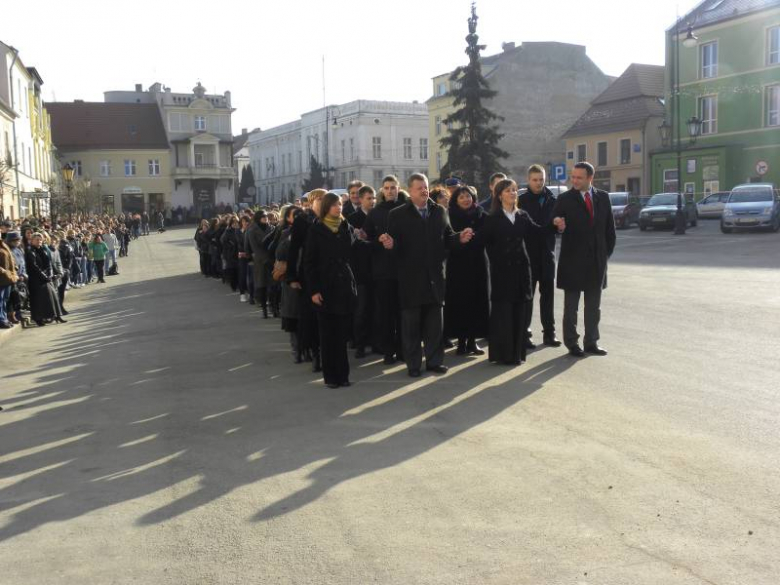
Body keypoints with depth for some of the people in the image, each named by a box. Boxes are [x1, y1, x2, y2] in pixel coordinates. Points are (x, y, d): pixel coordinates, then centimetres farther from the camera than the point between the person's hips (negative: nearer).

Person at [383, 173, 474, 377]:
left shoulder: (439, 211, 9)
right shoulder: (398, 215, -2)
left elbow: (447, 238, 9)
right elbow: (395, 244, -7)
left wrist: (459, 238, -11)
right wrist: (390, 244, -30)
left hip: (435, 276, 3)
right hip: (410, 278, -3)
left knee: (435, 322, 10)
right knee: (411, 323, 5)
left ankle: (434, 361, 20)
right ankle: (413, 364, 15)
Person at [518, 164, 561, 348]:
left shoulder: (551, 200, 7)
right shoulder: (522, 201, -4)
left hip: (547, 253, 4)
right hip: (528, 255, -4)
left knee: (548, 294, 9)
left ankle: (549, 333, 17)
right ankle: (524, 334, 7)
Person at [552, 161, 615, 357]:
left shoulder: (603, 197, 5)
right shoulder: (565, 199, -6)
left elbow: (609, 228, 9)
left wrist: (607, 252, 6)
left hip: (597, 261, 4)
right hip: (572, 260, -3)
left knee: (594, 306, 11)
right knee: (571, 306, 5)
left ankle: (591, 342, 21)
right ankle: (572, 343, 14)